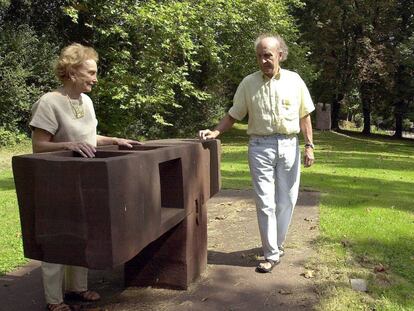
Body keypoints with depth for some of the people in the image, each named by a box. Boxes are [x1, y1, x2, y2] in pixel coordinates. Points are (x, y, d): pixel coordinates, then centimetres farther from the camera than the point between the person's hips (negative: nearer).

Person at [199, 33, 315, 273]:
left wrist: (309, 146, 1)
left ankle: (277, 245, 29)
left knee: (286, 201, 9)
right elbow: (233, 116, 4)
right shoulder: (249, 83, 1)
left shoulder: (294, 80, 3)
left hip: (289, 145, 2)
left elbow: (304, 116, 7)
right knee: (265, 202, -2)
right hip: (261, 146, -1)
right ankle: (271, 255, 8)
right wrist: (215, 132, -11)